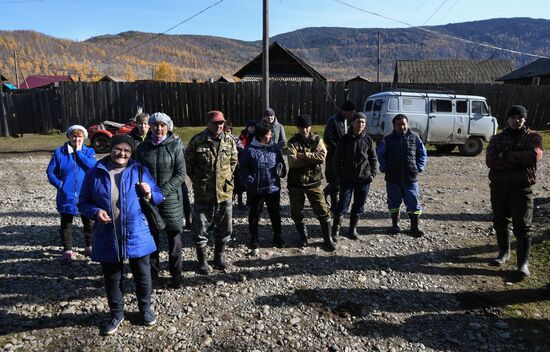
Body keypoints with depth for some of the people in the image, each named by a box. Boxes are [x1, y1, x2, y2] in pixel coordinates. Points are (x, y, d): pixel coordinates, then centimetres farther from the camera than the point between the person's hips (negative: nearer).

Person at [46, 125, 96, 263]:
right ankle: (67, 250, 21)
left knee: (88, 222, 13)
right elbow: (50, 171, 3)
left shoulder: (89, 151, 0)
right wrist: (59, 184, -11)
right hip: (66, 196, 0)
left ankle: (89, 247, 30)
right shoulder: (59, 152, -1)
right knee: (66, 224, 8)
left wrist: (79, 151, -15)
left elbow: (93, 166, -19)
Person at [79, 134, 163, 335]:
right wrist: (96, 211, -14)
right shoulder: (94, 174, 0)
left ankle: (145, 308, 37)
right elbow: (83, 203, 6)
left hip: (137, 235, 0)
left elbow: (158, 197, 6)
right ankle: (116, 314, 37)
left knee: (142, 275, 13)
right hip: (107, 238, 1)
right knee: (112, 279, 15)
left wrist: (149, 194, -17)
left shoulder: (140, 171, 0)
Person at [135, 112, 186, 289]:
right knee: (151, 238, 8)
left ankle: (176, 275, 22)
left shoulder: (175, 146, -3)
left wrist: (163, 191, -16)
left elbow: (181, 174, -7)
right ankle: (153, 275, 24)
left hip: (171, 200, -2)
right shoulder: (142, 147, 4)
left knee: (174, 239, 6)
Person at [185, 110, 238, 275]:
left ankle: (219, 256, 34)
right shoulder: (197, 141, -10)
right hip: (203, 194, -3)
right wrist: (198, 181, 0)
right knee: (200, 229, 7)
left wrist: (227, 178, 7)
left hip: (225, 192, 3)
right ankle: (202, 260, 26)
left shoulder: (229, 141, 0)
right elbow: (188, 164, 0)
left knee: (224, 228, 14)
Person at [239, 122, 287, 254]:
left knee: (275, 214, 15)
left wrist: (281, 171, -7)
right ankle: (254, 240, 27)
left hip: (273, 188, 3)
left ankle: (277, 237, 35)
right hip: (255, 189, -3)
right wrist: (248, 180, -19)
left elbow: (282, 164, 13)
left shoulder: (275, 148, 3)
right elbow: (243, 168, -6)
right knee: (254, 215, 11)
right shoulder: (250, 150, -9)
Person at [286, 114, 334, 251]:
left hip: (313, 181, 0)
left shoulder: (317, 140, 1)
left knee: (322, 210, -1)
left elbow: (322, 156, -18)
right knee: (296, 212, 11)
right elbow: (292, 162, -20)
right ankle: (303, 236, 33)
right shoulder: (293, 142, -4)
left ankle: (327, 239, 14)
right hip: (295, 182, 0)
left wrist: (302, 155, -18)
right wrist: (312, 159, -17)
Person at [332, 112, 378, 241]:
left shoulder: (368, 140, 3)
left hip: (364, 179, 3)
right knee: (343, 204, -5)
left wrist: (373, 173, -1)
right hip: (347, 179, -3)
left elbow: (374, 158, 10)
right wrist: (340, 173, -5)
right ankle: (335, 230, 6)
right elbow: (337, 158, 2)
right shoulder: (345, 139, -2)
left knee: (359, 206, 11)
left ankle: (353, 229, 26)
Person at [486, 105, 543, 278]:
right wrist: (519, 158, -17)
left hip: (522, 188, -3)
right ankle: (504, 253, 29)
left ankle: (523, 263, 2)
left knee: (522, 226, -3)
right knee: (500, 222, 13)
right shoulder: (497, 139, 7)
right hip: (499, 186, 3)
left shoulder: (533, 137, 2)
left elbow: (534, 155, -20)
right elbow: (490, 160, -11)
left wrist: (506, 156, -14)